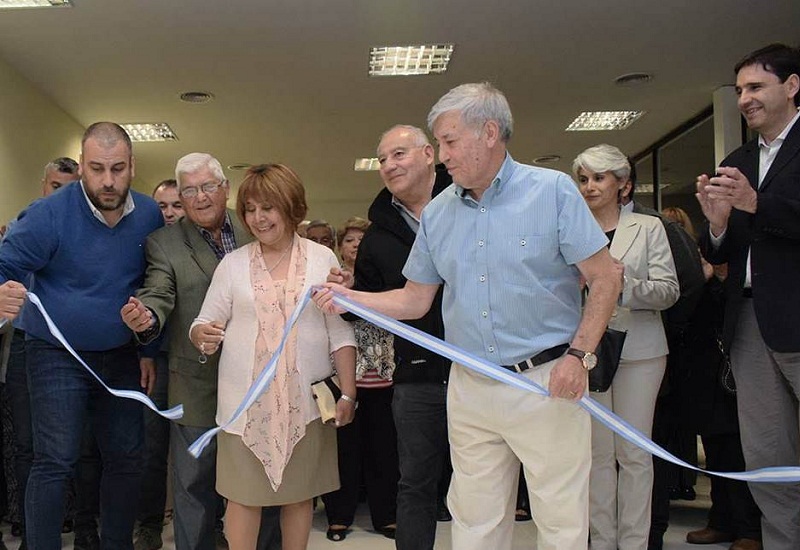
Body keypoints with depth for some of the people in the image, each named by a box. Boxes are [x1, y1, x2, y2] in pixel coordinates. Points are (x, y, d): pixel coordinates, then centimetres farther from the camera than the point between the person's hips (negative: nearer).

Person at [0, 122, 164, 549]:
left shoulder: (150, 215, -2)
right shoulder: (49, 214, -14)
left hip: (121, 357, 4)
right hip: (57, 356, -4)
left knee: (126, 458, 10)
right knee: (55, 462, -4)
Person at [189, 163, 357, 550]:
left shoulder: (322, 259, 3)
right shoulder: (232, 264, 6)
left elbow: (341, 332, 4)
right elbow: (204, 325, 6)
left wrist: (347, 393, -1)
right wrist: (202, 337, -18)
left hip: (305, 398, 0)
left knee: (299, 492, 9)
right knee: (243, 494, 3)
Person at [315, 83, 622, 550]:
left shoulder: (553, 191, -6)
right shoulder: (438, 213, 8)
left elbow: (606, 277, -5)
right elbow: (416, 299, 12)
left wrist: (579, 355, -13)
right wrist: (349, 298, 0)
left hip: (547, 384, -4)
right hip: (470, 390, 4)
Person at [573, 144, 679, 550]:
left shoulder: (648, 228, 8)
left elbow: (669, 290, 1)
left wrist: (623, 285, -15)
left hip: (638, 349, 0)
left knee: (634, 451, 1)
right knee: (597, 450, 3)